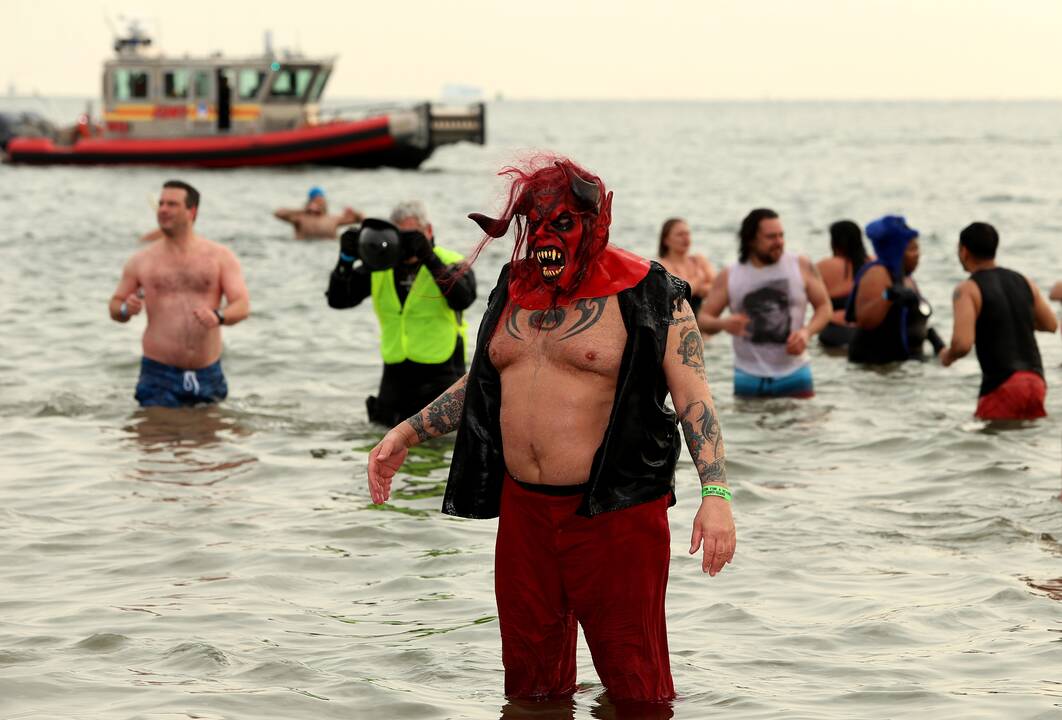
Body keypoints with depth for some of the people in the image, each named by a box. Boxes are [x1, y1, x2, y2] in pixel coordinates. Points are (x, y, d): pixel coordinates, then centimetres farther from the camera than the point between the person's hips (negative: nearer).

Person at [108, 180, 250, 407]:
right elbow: (114, 307, 14)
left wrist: (219, 316, -25)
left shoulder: (220, 257, 5)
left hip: (208, 374, 1)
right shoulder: (141, 261, 6)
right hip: (159, 374, -1)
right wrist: (126, 309, -11)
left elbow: (242, 306, -3)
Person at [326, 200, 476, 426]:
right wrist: (346, 261, -16)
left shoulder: (450, 263, -8)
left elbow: (463, 299, -28)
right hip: (396, 372, 4)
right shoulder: (379, 267, 3)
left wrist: (430, 260, -34)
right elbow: (338, 300, -1)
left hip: (440, 374, -4)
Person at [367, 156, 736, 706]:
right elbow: (481, 382, 24)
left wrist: (716, 493, -22)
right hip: (523, 507, 6)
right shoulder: (513, 290, 12)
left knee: (632, 676, -2)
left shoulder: (647, 295, -7)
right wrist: (406, 434, 18)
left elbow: (694, 397, -11)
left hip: (615, 511, -6)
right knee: (529, 671, 13)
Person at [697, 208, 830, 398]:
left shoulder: (802, 267, 0)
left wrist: (807, 332, -14)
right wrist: (723, 323, -20)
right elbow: (703, 319, 3)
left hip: (794, 375, 0)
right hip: (748, 379, 0)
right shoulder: (728, 277, 1)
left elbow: (824, 306, 6)